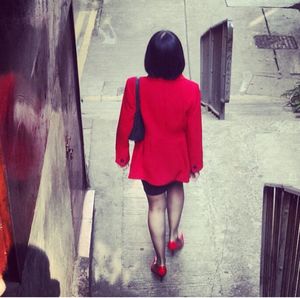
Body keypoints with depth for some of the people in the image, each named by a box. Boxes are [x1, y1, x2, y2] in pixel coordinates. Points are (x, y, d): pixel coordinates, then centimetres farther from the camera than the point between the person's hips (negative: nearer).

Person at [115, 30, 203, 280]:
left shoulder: (135, 87, -25)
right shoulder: (190, 90, -24)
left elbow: (125, 126, -13)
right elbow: (194, 131, -12)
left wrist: (122, 155, 6)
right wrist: (196, 161, 4)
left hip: (150, 158, -1)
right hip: (178, 156, 1)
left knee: (156, 206, 18)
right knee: (176, 188, 33)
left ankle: (160, 262, 30)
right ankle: (174, 237, 48)